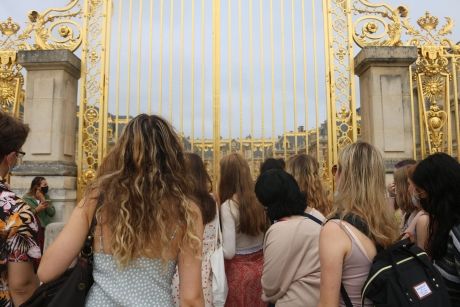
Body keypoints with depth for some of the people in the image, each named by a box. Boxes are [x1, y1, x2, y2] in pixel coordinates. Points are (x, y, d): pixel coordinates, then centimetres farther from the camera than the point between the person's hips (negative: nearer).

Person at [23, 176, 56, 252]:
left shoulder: (46, 197, 13)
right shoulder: (26, 198, -1)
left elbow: (52, 213, 2)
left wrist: (43, 199, -4)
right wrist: (37, 209, -19)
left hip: (46, 229, 4)